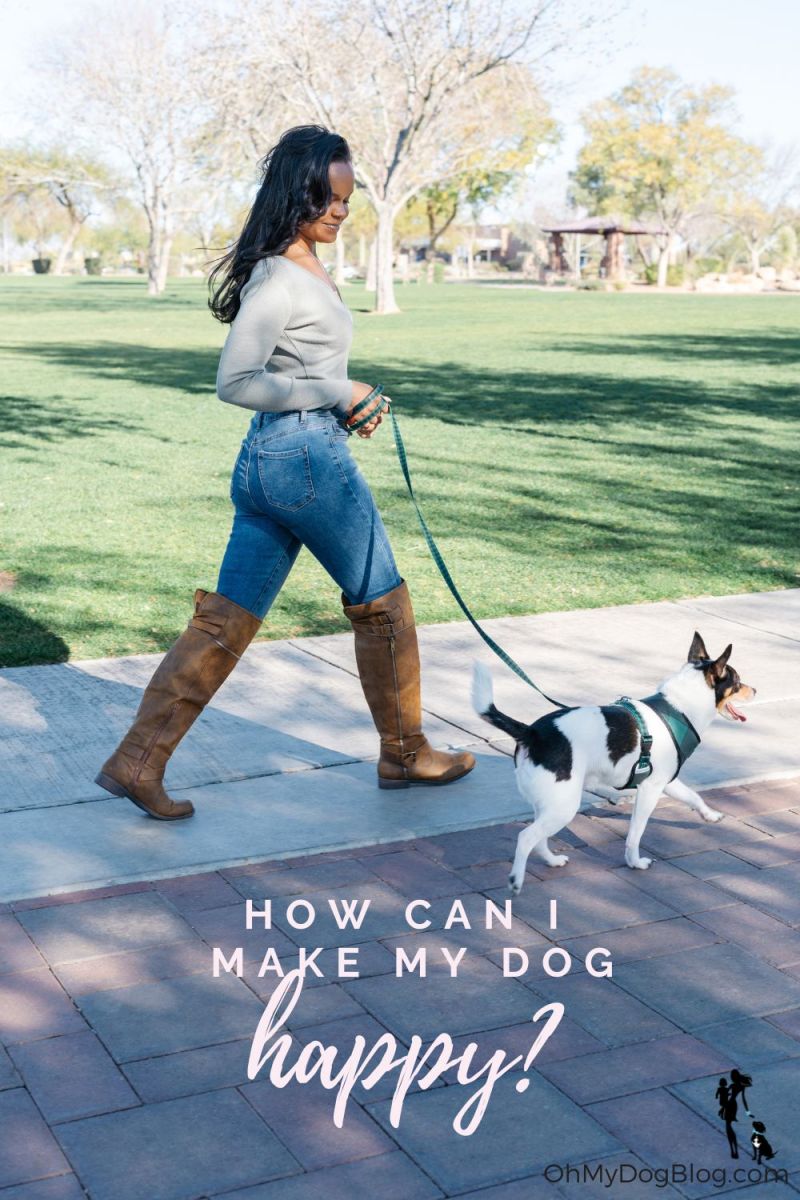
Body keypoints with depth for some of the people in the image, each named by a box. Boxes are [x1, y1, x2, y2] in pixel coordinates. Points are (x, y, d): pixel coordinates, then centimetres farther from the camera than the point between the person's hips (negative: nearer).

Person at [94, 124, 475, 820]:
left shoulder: (306, 267, 14)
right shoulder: (279, 279, -16)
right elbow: (235, 383, -20)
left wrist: (348, 406, 9)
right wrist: (336, 393, -15)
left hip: (268, 459, 9)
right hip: (307, 457, -9)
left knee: (226, 620, 8)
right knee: (384, 604, 9)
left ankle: (137, 762, 9)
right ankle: (406, 755, 26)